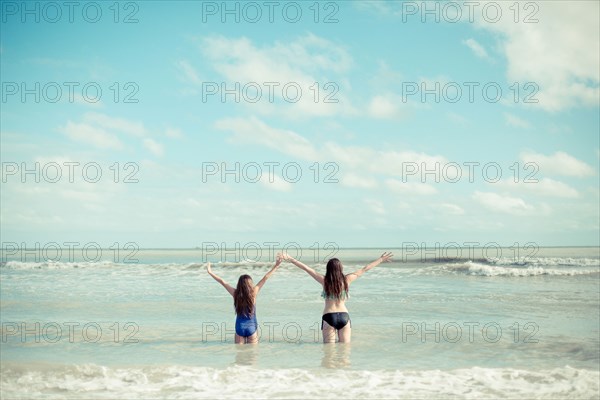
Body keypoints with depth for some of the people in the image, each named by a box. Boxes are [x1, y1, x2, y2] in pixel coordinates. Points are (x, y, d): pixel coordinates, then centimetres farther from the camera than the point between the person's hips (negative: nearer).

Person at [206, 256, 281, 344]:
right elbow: (265, 278, -8)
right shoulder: (253, 293, -12)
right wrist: (276, 266, -4)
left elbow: (222, 281, -1)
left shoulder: (235, 294, -9)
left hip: (240, 327, 1)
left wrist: (210, 272, 7)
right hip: (252, 327, -1)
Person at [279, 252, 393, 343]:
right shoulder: (347, 280, 1)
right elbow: (364, 269, 11)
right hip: (344, 315, 2)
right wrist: (380, 260, 20)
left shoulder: (325, 281, -3)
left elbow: (307, 268, 0)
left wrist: (290, 259, 4)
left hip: (329, 316, -1)